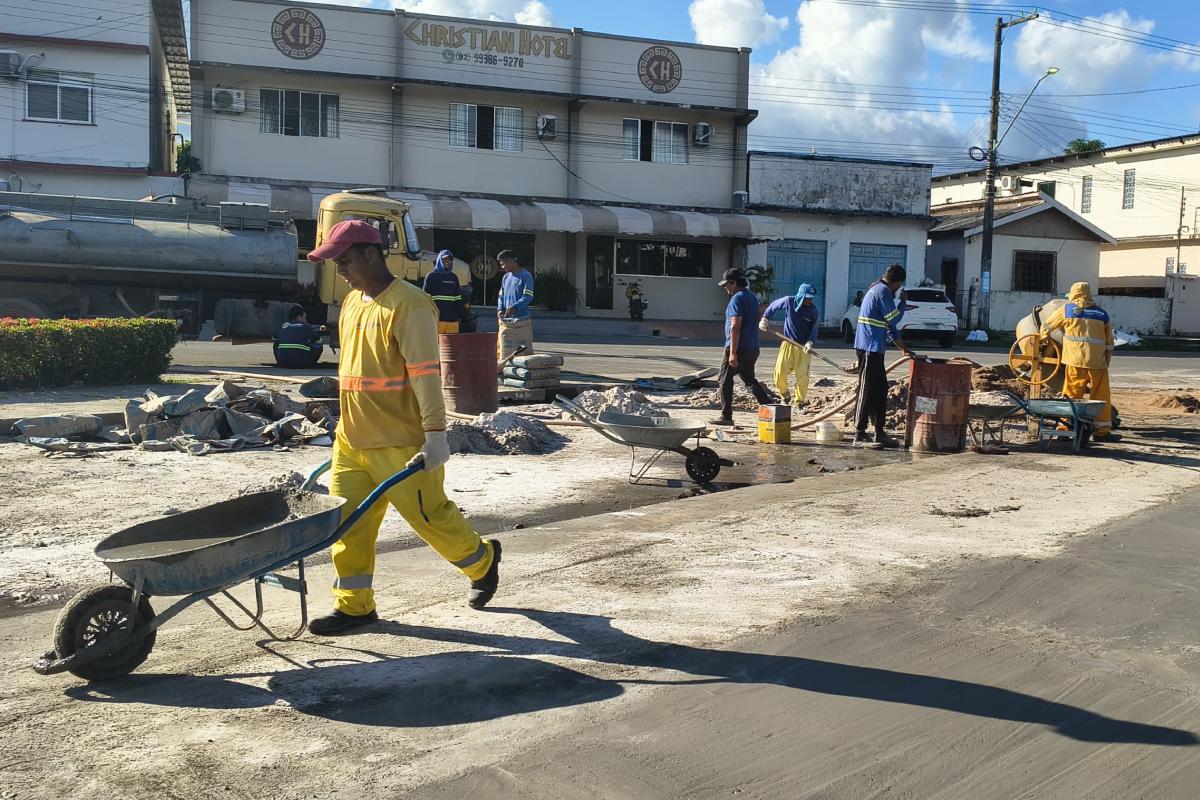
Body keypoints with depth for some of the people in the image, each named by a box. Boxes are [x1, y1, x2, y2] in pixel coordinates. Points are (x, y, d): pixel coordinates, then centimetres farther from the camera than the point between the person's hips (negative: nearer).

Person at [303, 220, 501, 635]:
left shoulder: (408, 305, -15)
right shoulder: (352, 302, 12)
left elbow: (425, 376, -19)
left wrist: (435, 435, -22)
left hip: (401, 442, -8)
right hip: (352, 439, 8)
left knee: (429, 514, 3)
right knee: (347, 522, 7)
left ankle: (483, 559, 28)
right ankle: (355, 604, 19)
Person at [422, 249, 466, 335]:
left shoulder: (454, 277, 16)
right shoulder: (431, 276, 2)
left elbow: (458, 299, 20)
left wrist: (460, 315, 14)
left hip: (452, 320, 5)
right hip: (436, 319, -5)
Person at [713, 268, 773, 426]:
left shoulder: (737, 299, -14)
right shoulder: (753, 297, 15)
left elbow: (735, 326, -21)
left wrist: (732, 352, -24)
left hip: (738, 348, -9)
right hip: (752, 348, 9)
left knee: (725, 381, 3)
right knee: (750, 380, 18)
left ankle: (726, 417, 6)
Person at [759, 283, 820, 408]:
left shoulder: (814, 311, -10)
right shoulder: (788, 302, -10)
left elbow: (814, 330, -6)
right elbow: (773, 307, 8)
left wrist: (810, 342, -23)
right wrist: (764, 319, 1)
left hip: (804, 347, -1)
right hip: (788, 343, 1)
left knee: (802, 375, -3)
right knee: (780, 372, -7)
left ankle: (798, 402, 13)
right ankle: (784, 396, 18)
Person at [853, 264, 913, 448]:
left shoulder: (878, 289, 20)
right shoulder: (883, 291, -12)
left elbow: (889, 324, 24)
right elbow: (894, 319, -11)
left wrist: (904, 348, 25)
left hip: (873, 348, 10)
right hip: (870, 348, -10)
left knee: (880, 389, 12)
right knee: (867, 390, -7)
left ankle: (879, 433, 17)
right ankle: (859, 435, -5)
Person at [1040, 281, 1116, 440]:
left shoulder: (1067, 310, 5)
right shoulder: (1102, 314, 13)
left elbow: (1046, 327, 13)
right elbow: (1109, 344, 15)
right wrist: (1106, 364, 22)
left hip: (1075, 362, -2)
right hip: (1097, 363, 2)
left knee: (1071, 395, 3)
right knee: (1101, 397, 8)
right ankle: (1102, 431, 10)